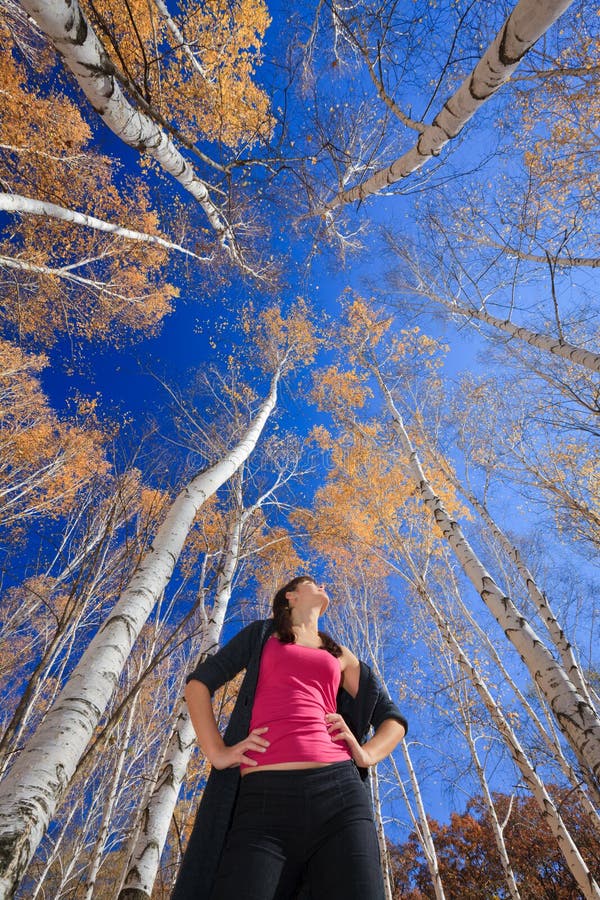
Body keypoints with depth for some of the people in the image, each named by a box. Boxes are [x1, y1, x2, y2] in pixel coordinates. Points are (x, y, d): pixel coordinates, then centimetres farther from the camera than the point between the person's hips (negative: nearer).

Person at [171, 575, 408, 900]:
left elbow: (393, 718, 26)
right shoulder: (262, 634, 21)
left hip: (339, 793, 2)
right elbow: (199, 681, 15)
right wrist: (216, 752, 1)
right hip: (263, 797, -2)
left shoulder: (342, 656, 26)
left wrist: (367, 754, 4)